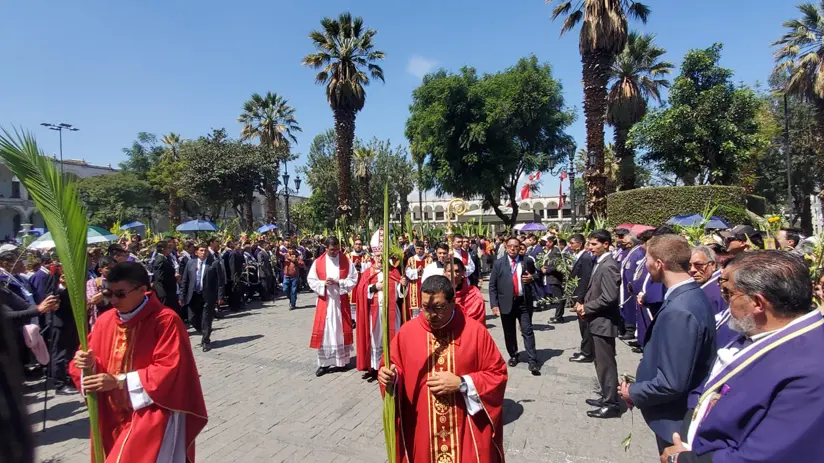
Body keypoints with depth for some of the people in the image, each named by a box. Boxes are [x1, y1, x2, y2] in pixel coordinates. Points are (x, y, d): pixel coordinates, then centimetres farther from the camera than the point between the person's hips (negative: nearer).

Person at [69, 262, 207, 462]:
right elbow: (93, 358, 9)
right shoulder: (105, 320, 1)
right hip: (113, 416, 6)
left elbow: (169, 371, -21)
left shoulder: (166, 321, -18)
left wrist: (119, 381, -23)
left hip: (153, 415, -6)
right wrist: (88, 364, -14)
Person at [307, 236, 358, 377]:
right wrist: (323, 284, -16)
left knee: (341, 330, 7)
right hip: (324, 301, 0)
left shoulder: (346, 260, -2)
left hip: (341, 301, 0)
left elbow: (353, 279, -2)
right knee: (324, 331, 1)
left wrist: (339, 283, -16)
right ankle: (324, 363, 10)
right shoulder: (318, 262, -1)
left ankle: (341, 361, 20)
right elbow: (311, 280, 2)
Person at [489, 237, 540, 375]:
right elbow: (492, 285, 0)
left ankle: (533, 361, 4)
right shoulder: (498, 263, 1)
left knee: (527, 331, -2)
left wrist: (532, 278, -6)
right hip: (506, 303, 1)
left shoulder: (527, 262, 3)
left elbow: (536, 276, 19)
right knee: (509, 332, 12)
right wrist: (494, 304, -7)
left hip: (524, 302, 0)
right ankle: (513, 356, 30)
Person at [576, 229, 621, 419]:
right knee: (601, 362, 19)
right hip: (598, 321, 10)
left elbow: (609, 298, -26)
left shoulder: (608, 266, -20)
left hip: (603, 322, -10)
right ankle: (606, 397, 31)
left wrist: (586, 308, -15)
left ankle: (611, 404, 13)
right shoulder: (600, 263, 11)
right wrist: (584, 305, 2)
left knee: (606, 364, 1)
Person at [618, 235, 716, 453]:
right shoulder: (693, 295, 0)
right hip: (683, 412, 9)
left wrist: (634, 392, -14)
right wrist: (640, 385, 7)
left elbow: (671, 384, -31)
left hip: (676, 418, -9)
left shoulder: (678, 311, -31)